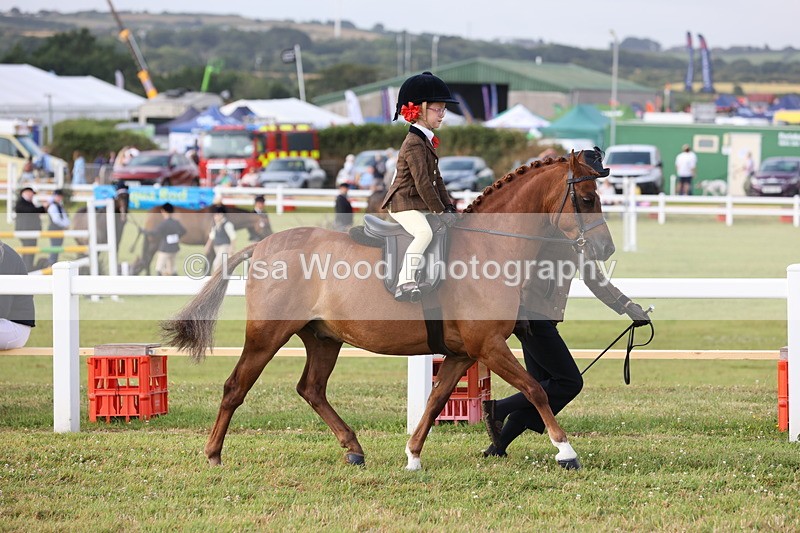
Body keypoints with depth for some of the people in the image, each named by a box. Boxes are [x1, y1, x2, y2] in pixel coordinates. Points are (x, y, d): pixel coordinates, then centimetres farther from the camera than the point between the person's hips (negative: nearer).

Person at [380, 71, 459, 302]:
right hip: (404, 204, -11)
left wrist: (449, 207, 8)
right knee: (425, 232, -34)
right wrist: (440, 211, -20)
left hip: (419, 205, 11)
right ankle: (405, 283, -38)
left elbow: (436, 179, 17)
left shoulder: (427, 141, 15)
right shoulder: (414, 144, -18)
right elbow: (422, 182, -23)